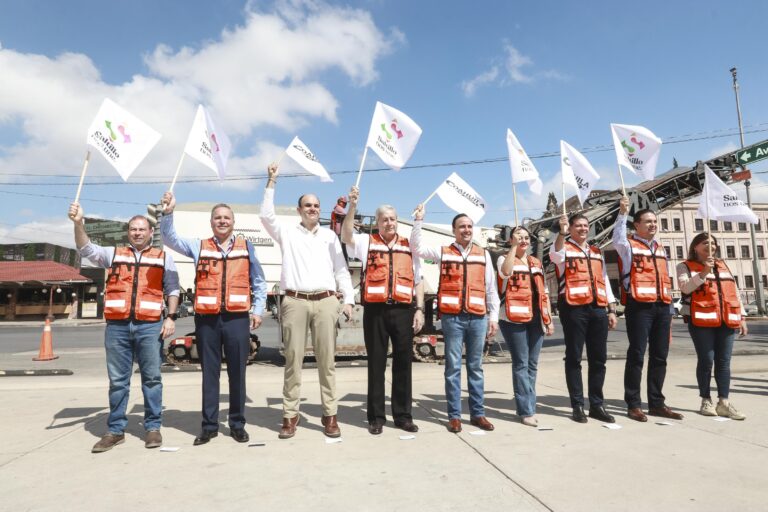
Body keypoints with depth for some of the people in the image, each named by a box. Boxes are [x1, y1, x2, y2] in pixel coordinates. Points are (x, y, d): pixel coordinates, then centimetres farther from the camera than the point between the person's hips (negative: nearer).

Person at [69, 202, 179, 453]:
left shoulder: (163, 257, 11)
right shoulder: (113, 254, 16)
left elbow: (172, 290, 8)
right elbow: (86, 249, 0)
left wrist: (171, 317, -3)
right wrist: (78, 223, -15)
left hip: (150, 326, -2)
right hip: (117, 326, 2)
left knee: (152, 378, 4)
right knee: (117, 380, 9)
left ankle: (153, 427, 14)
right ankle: (115, 430, 19)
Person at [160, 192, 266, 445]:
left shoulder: (246, 247, 9)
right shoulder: (199, 246, 12)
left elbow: (259, 282, 11)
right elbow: (170, 239, 3)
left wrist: (258, 311, 4)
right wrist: (168, 213, -11)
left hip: (237, 318, -1)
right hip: (207, 318, 1)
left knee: (237, 372, 6)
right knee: (209, 372, 8)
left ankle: (237, 424, 18)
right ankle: (209, 425, 19)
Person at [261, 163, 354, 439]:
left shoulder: (330, 235, 16)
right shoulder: (287, 233, 13)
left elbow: (341, 269, 13)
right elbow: (266, 216, -2)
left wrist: (349, 299, 4)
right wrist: (271, 182, -3)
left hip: (326, 302, 1)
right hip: (295, 302, -1)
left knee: (327, 360, 3)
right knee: (293, 360, 2)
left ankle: (330, 415, 11)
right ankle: (290, 415, 12)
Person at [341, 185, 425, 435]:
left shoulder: (409, 246, 14)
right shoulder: (367, 242, 8)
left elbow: (418, 281, 14)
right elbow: (346, 237, -13)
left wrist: (419, 309, 6)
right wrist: (352, 206, -23)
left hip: (403, 310, 2)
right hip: (375, 310, -2)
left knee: (403, 363, 7)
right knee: (376, 363, 6)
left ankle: (403, 415, 20)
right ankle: (376, 416, 17)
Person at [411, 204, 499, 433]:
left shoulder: (483, 254, 12)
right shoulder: (443, 252, 8)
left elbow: (491, 288, 11)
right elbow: (418, 247, -2)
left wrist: (493, 317, 7)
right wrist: (418, 220, -7)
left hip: (478, 318, 2)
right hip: (452, 317, -2)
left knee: (475, 367, 10)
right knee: (453, 367, 3)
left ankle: (477, 413, 20)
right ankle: (454, 415, 11)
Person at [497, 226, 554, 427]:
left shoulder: (537, 263, 19)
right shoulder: (504, 258, 3)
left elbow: (544, 292, 19)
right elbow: (506, 272, -22)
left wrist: (549, 318, 14)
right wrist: (514, 246, -15)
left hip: (536, 318, 6)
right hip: (514, 318, -5)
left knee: (532, 364, 8)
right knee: (521, 364, -5)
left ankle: (527, 406, 18)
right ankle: (527, 410, 0)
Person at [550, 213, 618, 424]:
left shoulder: (597, 252, 21)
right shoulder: (563, 247, 3)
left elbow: (605, 281, 20)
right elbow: (556, 256, -23)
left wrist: (611, 309, 14)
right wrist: (562, 232, -36)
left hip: (598, 309, 6)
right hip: (574, 308, -6)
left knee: (598, 358, 8)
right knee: (574, 358, 0)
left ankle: (597, 405, 18)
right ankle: (578, 406, 7)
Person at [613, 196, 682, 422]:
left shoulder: (660, 249, 21)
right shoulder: (629, 245, 2)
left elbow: (666, 280, 21)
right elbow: (617, 239, -24)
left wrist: (670, 308, 17)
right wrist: (622, 213, -29)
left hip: (662, 307, 7)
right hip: (639, 306, -7)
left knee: (659, 356, 9)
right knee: (637, 355, -5)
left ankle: (656, 403, 19)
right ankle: (633, 404, 2)